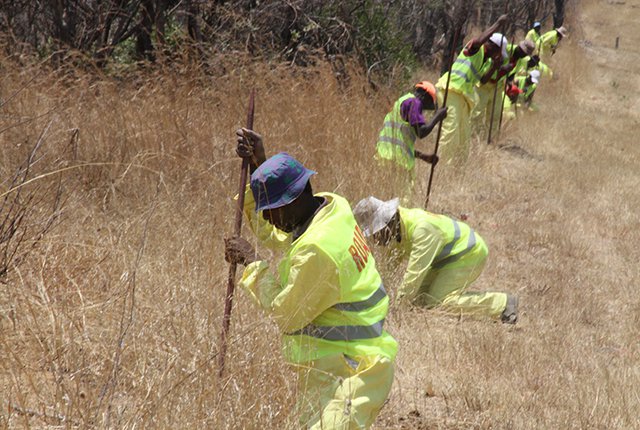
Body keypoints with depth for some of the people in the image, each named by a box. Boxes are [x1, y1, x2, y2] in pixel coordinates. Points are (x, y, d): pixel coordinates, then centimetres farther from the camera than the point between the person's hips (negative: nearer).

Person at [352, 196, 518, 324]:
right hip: (449, 255, 10)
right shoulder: (397, 227, -4)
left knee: (439, 301, -19)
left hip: (468, 255, -10)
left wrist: (400, 302, -27)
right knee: (420, 296, 2)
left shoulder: (421, 228, -33)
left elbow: (416, 270, -33)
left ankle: (504, 304, -13)